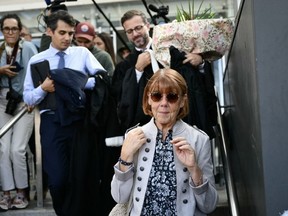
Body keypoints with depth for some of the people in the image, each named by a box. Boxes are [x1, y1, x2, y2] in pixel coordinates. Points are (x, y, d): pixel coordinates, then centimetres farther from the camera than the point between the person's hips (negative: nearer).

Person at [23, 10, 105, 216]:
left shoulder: (82, 53, 7)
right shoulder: (37, 60, 7)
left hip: (80, 119, 0)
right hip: (52, 122, 0)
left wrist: (79, 82, -20)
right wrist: (43, 88, -13)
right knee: (57, 179, -2)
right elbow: (28, 98, 6)